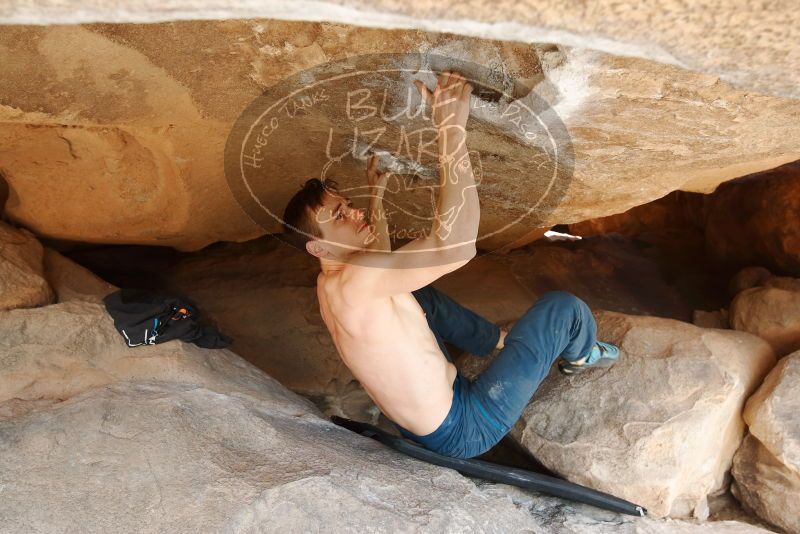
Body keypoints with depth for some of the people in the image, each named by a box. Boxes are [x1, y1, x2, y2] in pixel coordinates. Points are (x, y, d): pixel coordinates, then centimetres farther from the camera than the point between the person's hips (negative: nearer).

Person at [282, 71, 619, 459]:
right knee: (563, 307, -6)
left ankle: (499, 341, 36)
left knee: (419, 295, 26)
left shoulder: (330, 283, 0)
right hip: (464, 430, -9)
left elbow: (381, 265, 22)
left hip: (420, 423, 9)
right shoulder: (353, 280, -31)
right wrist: (451, 129, -39)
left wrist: (376, 194, 21)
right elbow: (456, 247, -43)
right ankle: (579, 355, 29)